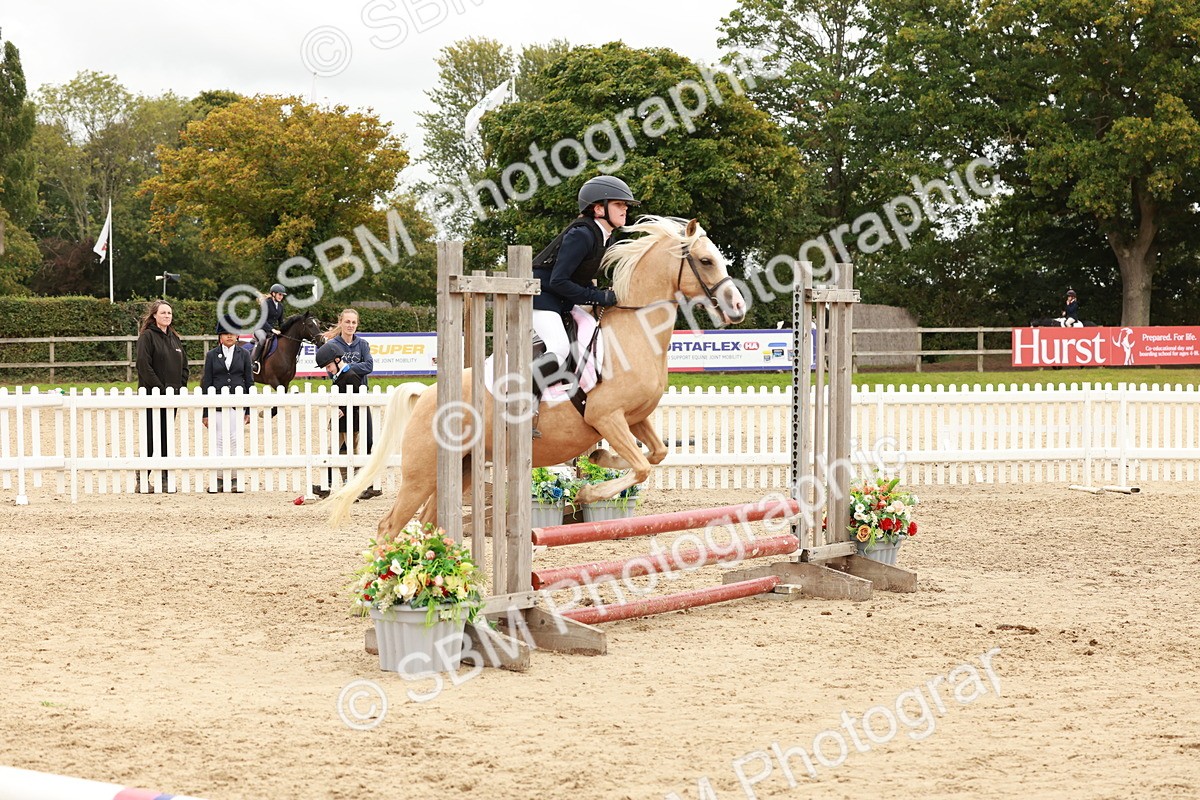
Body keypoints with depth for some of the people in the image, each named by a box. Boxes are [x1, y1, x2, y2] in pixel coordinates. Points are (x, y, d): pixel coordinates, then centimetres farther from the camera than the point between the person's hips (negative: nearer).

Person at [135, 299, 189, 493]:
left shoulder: (174, 338, 15)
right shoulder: (147, 337, -6)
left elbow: (184, 366, 18)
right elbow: (144, 366, -15)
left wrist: (180, 387, 2)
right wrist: (161, 389, -17)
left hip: (172, 395, 6)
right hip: (153, 395, -6)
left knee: (167, 438, 9)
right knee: (151, 438, -4)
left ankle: (165, 478, 13)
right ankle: (142, 479, 2)